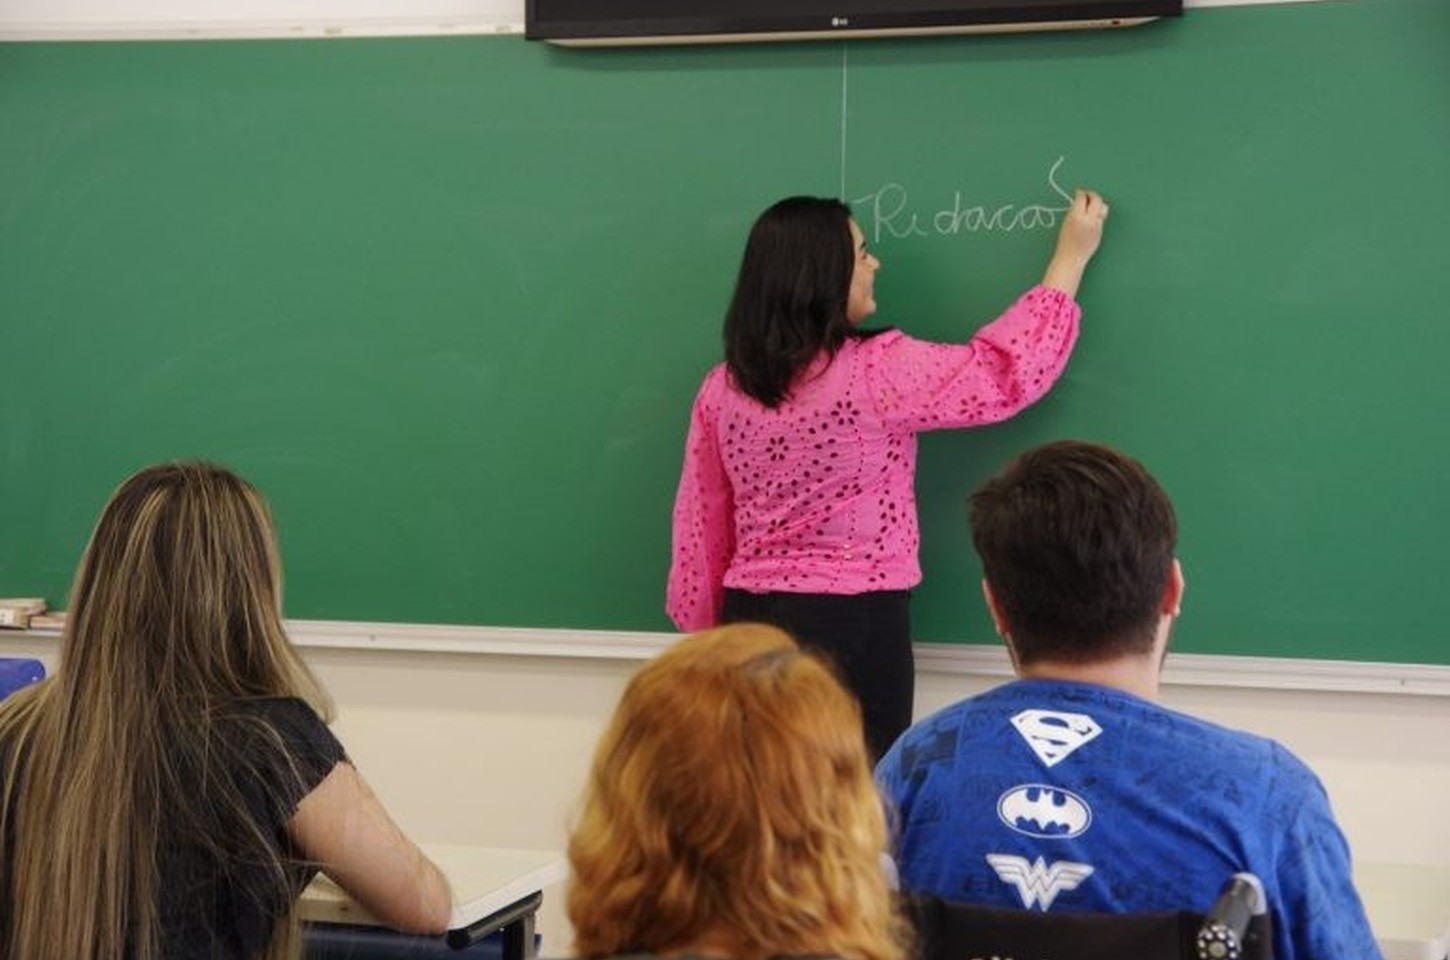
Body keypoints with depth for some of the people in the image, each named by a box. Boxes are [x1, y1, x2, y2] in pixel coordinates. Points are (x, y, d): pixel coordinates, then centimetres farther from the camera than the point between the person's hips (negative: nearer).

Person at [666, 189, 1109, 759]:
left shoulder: (722, 388, 3)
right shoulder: (876, 372, -13)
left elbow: (700, 534, 8)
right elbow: (1004, 374, -3)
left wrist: (710, 634, 19)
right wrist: (1072, 257, 7)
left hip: (752, 619, 6)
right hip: (855, 624, -5)